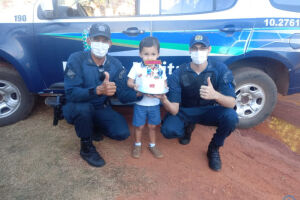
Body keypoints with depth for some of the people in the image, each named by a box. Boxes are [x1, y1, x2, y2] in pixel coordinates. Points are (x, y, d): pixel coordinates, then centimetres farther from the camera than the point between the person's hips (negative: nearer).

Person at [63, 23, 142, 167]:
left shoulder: (115, 65, -9)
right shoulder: (76, 59, -20)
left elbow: (123, 95, -13)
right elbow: (71, 93, -30)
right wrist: (98, 90, -46)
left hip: (100, 109, 3)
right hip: (75, 109, -3)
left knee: (122, 133, -15)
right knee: (83, 108, -37)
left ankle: (92, 127, 16)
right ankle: (86, 147, -8)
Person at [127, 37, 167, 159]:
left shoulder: (160, 69, -2)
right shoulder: (136, 67, -7)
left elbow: (164, 84, 4)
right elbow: (129, 82, -5)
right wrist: (134, 86, -26)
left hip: (154, 103, 2)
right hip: (140, 103, -1)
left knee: (152, 126, 15)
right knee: (139, 126, 10)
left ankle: (152, 145, 36)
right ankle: (137, 145, 34)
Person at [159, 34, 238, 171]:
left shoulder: (220, 70, -17)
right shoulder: (178, 74, -18)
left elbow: (231, 103, -25)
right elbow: (174, 110, -22)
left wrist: (215, 95, -48)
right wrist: (164, 100, -46)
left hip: (209, 111, 0)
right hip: (185, 112, 0)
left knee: (231, 116, -29)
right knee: (168, 130, -27)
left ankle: (214, 149, 1)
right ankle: (188, 127, 13)